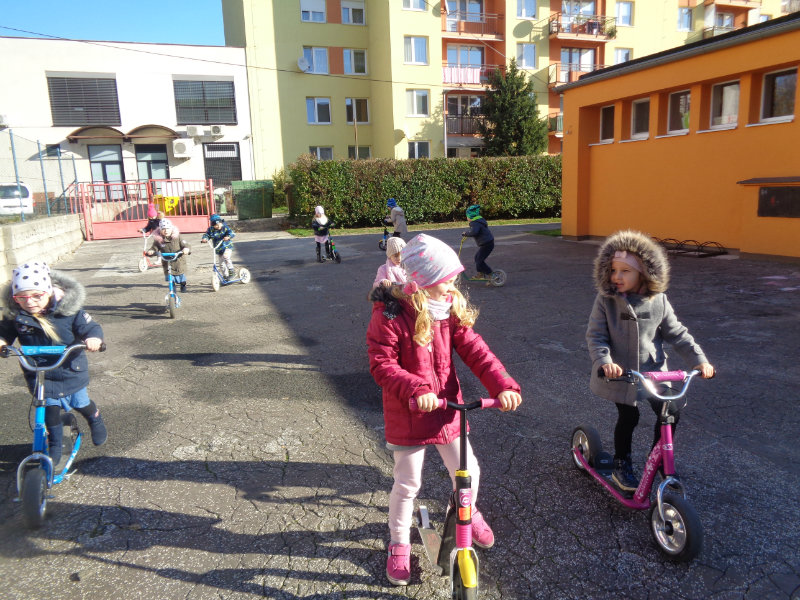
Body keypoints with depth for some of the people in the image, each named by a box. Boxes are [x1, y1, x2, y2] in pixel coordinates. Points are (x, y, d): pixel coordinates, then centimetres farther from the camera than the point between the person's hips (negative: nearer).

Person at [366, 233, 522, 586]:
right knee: (407, 484, 9)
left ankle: (467, 514, 48)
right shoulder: (390, 315, -17)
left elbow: (474, 350, -6)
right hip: (407, 415, -4)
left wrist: (503, 385, -19)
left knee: (468, 472, 14)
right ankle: (399, 545, 35)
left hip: (448, 409, 5)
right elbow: (381, 364, -19)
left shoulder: (453, 309, -1)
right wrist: (415, 389, -33)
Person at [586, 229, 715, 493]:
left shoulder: (658, 302, -6)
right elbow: (595, 336, -15)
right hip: (618, 373, -2)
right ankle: (622, 465, 29)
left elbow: (677, 334, 1)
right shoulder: (605, 301, -13)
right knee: (628, 418, 5)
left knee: (670, 414, 2)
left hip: (653, 371, 3)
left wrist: (699, 360, -7)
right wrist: (604, 361, -31)